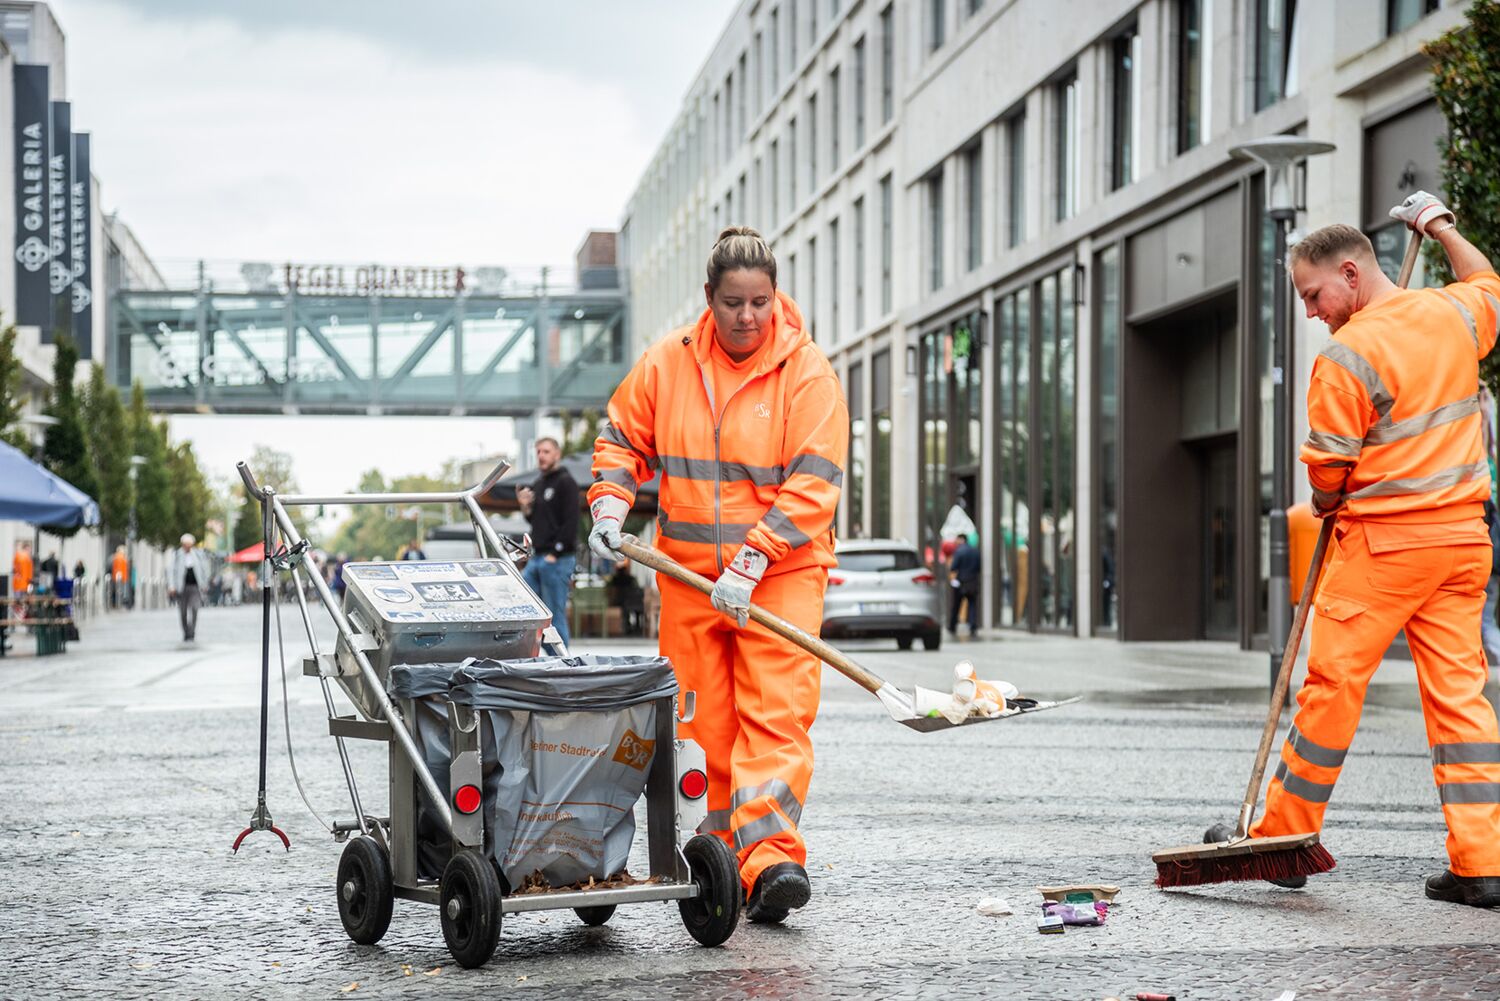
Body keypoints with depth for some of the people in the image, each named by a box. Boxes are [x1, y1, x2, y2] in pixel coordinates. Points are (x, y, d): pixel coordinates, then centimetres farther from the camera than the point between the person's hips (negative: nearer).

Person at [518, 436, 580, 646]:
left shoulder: (566, 482, -7)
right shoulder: (539, 484, 19)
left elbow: (570, 522, -14)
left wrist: (555, 553, -17)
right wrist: (525, 507, 5)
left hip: (558, 560, -8)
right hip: (536, 558, 9)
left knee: (555, 615, -6)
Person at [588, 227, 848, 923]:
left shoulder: (807, 372, -7)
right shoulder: (667, 362, 3)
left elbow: (813, 484, -12)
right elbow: (622, 438, 16)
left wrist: (749, 562, -20)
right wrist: (610, 504, -3)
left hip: (781, 574, -3)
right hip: (689, 573, 3)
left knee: (777, 713, -14)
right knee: (706, 723, 6)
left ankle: (769, 858, -21)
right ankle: (725, 848, 17)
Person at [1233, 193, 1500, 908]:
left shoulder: (1347, 356, -14)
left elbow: (1328, 473, -9)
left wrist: (1325, 507, 12)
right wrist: (1439, 225, 42)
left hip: (1385, 541, -7)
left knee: (1333, 684, 2)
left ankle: (1283, 836, 12)